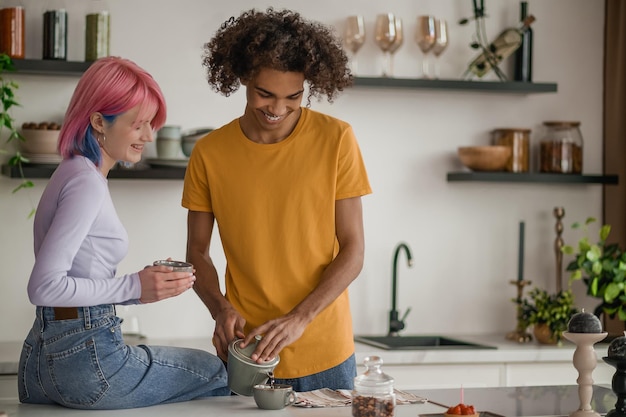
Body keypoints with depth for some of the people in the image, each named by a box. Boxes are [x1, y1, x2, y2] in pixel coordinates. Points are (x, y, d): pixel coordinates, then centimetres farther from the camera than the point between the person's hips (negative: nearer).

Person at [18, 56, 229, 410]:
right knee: (220, 373, 3)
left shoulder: (75, 174, 16)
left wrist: (146, 280, 5)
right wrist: (134, 287, -17)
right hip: (86, 360, -10)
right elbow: (44, 286, -21)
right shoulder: (87, 183, -15)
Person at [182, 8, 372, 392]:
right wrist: (221, 309, -12)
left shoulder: (336, 139, -6)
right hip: (247, 352, 1)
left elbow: (353, 252, -5)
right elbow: (197, 252, 6)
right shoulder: (209, 154, -2)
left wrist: (299, 318, -16)